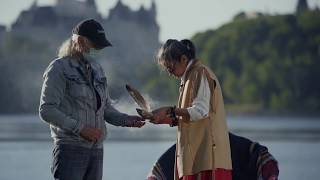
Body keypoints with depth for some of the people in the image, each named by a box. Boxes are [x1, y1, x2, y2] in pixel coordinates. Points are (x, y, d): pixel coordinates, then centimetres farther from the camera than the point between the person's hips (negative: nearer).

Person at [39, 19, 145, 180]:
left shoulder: (97, 69, 17)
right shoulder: (59, 68, -6)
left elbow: (106, 107, 21)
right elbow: (46, 110, -13)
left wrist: (126, 120, 1)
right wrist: (80, 128, -19)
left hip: (96, 149, 7)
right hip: (70, 149, -7)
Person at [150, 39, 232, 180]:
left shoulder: (200, 73, -8)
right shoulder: (189, 77, 22)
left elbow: (200, 111, -17)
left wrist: (169, 110, -15)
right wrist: (169, 119, 9)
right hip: (194, 151, 9)